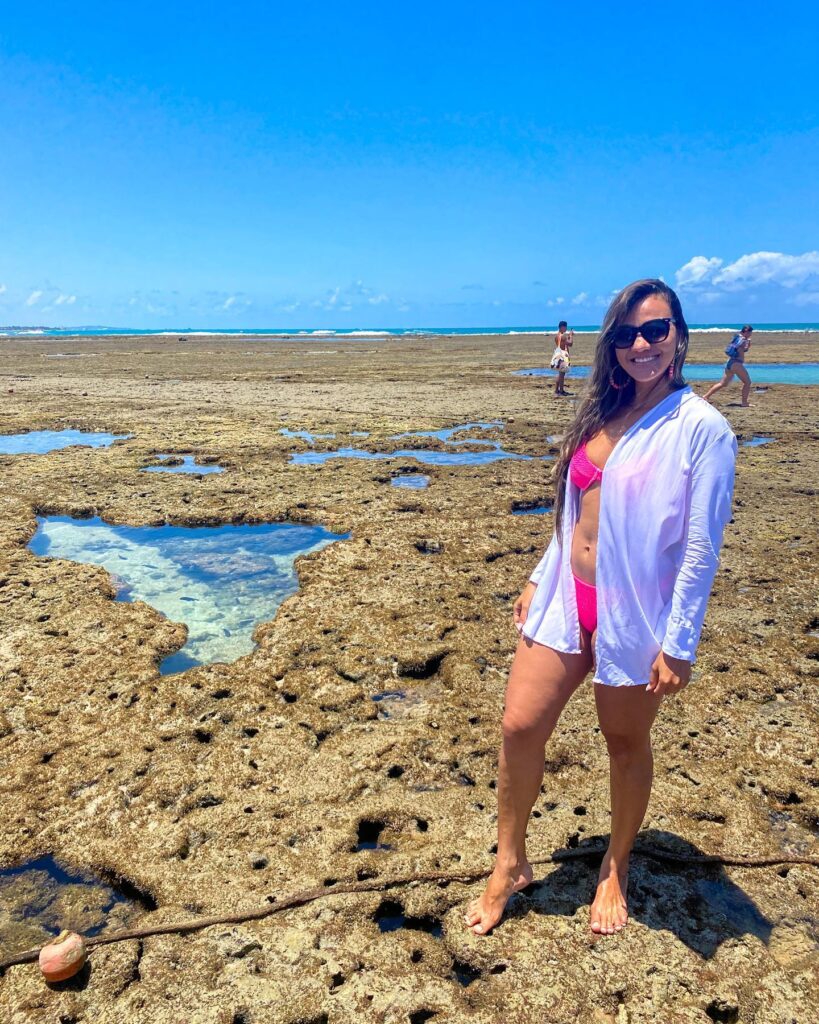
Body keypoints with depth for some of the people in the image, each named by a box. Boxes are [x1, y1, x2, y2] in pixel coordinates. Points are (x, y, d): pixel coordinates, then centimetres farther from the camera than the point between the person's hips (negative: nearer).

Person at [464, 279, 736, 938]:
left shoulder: (701, 428, -12)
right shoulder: (603, 414, 7)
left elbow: (703, 546, -14)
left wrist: (678, 644, -14)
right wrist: (539, 580, 14)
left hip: (634, 613, -5)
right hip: (566, 600, 6)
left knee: (626, 743, 13)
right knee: (520, 727, 5)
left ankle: (615, 871, 39)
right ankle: (510, 865, 27)